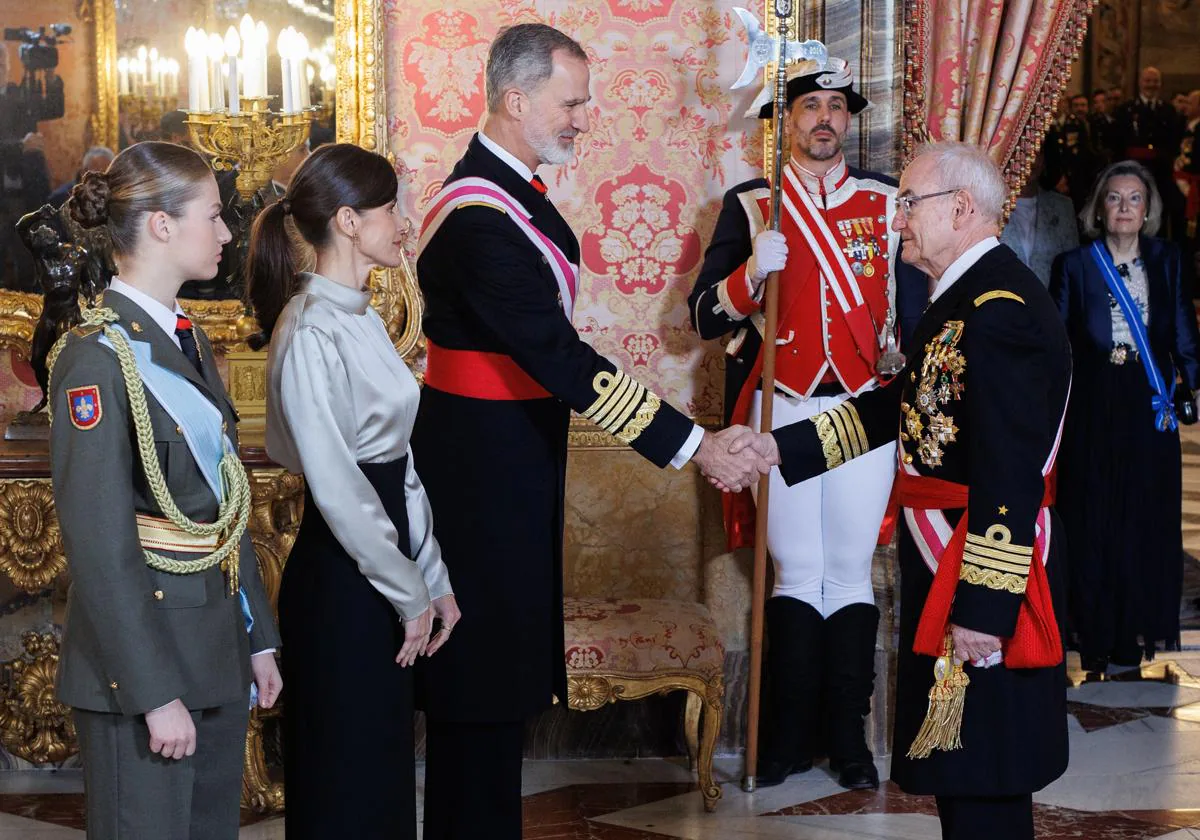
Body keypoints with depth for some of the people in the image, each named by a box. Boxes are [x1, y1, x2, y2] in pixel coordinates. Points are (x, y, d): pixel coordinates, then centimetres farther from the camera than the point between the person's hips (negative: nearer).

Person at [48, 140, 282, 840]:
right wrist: (156, 694, -20)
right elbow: (100, 546, -19)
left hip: (218, 649, 8)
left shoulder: (187, 340, 11)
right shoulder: (98, 358, -16)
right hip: (143, 649, -8)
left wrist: (258, 638, 13)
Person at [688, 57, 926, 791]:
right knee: (796, 573, 2)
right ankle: (792, 735, 12)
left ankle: (848, 734, 13)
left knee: (852, 571, 5)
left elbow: (915, 306, 11)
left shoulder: (888, 201, 7)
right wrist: (752, 271, -19)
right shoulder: (749, 205, 4)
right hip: (783, 409, -1)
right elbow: (706, 318, -1)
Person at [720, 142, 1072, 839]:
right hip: (944, 562, 10)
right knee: (959, 770, 19)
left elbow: (1011, 475, -25)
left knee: (982, 784, -1)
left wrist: (983, 606, -24)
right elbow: (900, 408, 18)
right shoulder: (964, 297, 13)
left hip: (984, 577, -10)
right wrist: (779, 447, 12)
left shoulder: (1000, 310, -21)